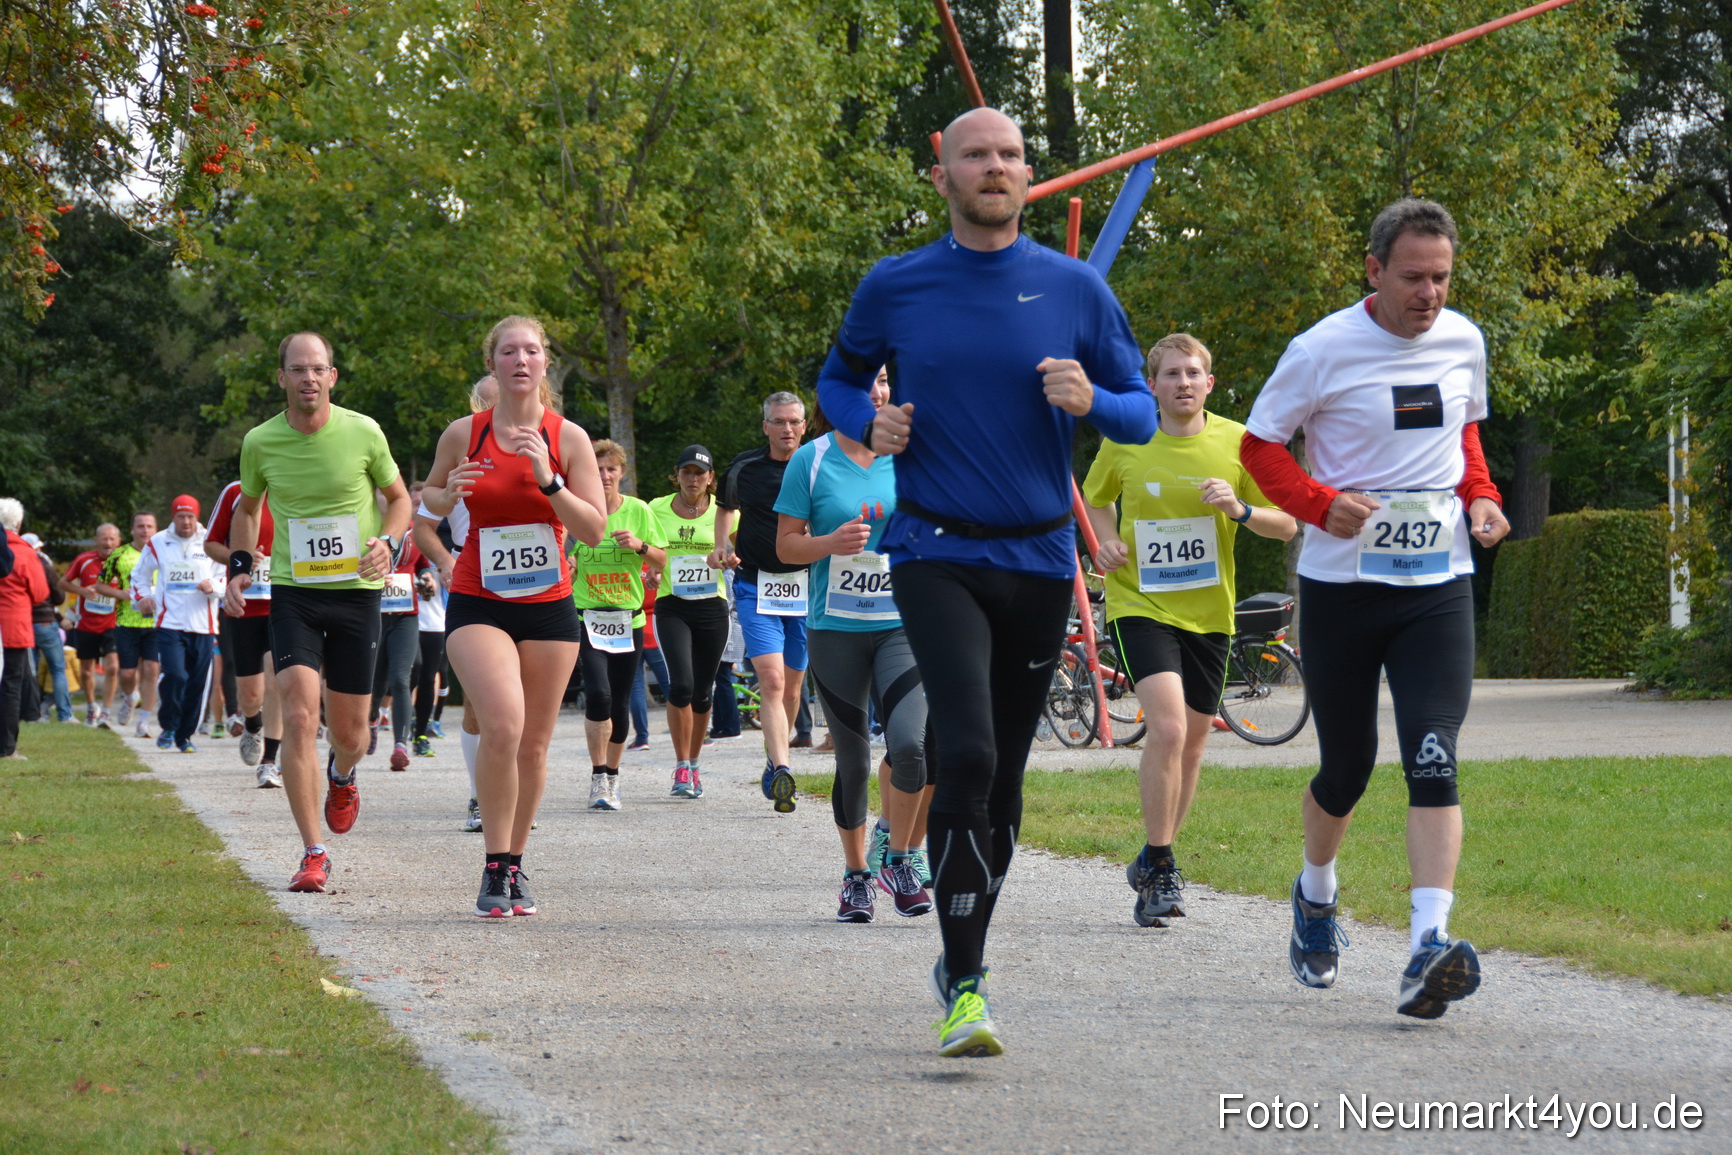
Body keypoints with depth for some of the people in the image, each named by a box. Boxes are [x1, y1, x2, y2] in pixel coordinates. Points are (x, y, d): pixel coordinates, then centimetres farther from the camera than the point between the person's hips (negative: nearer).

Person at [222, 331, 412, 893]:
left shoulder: (363, 433, -6)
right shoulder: (260, 442, -2)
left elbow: (399, 498, 9)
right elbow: (247, 506, 18)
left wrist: (388, 544, -9)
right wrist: (240, 567, 5)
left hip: (356, 591, 0)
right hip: (292, 592, 0)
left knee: (349, 732, 7)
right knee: (299, 716, -16)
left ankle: (342, 776, 46)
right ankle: (313, 854, -11)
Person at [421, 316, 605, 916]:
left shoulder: (567, 438, -1)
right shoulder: (464, 434, -1)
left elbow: (594, 530, -4)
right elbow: (429, 496, 15)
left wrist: (548, 480, -18)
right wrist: (448, 495, -8)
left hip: (549, 607, 2)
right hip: (478, 604, -2)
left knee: (533, 745, 6)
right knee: (503, 724, -23)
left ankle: (515, 863, 24)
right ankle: (494, 866, -13)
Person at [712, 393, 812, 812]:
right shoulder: (744, 468, 3)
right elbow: (726, 506, 20)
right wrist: (722, 546, 6)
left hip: (806, 585, 1)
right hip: (756, 585, -1)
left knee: (792, 685, 9)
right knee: (771, 679, -17)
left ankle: (774, 764, 27)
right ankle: (781, 769, -26)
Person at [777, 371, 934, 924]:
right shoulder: (811, 460, 1)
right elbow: (786, 545, 2)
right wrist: (832, 542, -15)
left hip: (904, 624, 1)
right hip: (835, 628, 0)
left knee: (911, 744, -18)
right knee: (853, 759, 4)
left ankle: (900, 858, 3)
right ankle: (855, 874, 22)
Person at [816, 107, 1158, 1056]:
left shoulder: (1076, 290, 3)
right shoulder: (894, 288, 2)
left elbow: (1141, 413, 8)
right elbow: (839, 379, 18)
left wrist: (1090, 403, -14)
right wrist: (869, 423, -4)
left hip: (1040, 558, 3)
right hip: (937, 554, -2)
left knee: (1003, 777, 10)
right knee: (966, 755, -20)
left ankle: (962, 959, 30)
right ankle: (963, 989, -17)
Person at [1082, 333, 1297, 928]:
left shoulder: (1237, 442, -4)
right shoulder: (1124, 443, -3)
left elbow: (1287, 525, -1)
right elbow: (1096, 498, 17)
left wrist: (1240, 510, -20)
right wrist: (1106, 541, -3)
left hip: (1209, 611, 3)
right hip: (1140, 605, -3)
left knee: (1192, 741, 11)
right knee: (1167, 729, -21)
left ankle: (1154, 863, 30)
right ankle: (1159, 867, -9)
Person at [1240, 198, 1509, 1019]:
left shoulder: (1464, 343, 5)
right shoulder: (1323, 350, -8)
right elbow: (1259, 444, 0)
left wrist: (1481, 496, 3)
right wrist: (1324, 505, -17)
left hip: (1437, 584, 2)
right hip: (1341, 582, -2)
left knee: (1433, 761, -14)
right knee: (1346, 766, 9)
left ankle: (1430, 945, -24)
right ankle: (1316, 895, 39)